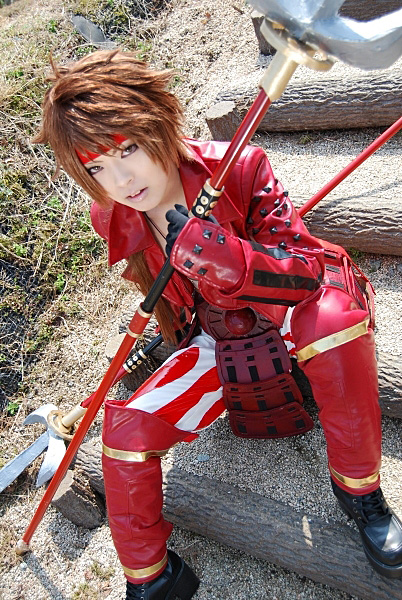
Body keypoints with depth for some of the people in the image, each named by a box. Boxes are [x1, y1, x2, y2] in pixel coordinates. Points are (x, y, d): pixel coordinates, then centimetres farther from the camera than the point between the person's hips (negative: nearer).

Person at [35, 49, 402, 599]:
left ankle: (358, 487, -13)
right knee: (125, 430, -14)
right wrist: (162, 334, 8)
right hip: (217, 346, 3)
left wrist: (231, 264, -46)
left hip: (287, 321, -2)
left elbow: (307, 272, -30)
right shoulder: (113, 220, -11)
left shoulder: (238, 168, -24)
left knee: (333, 316, -38)